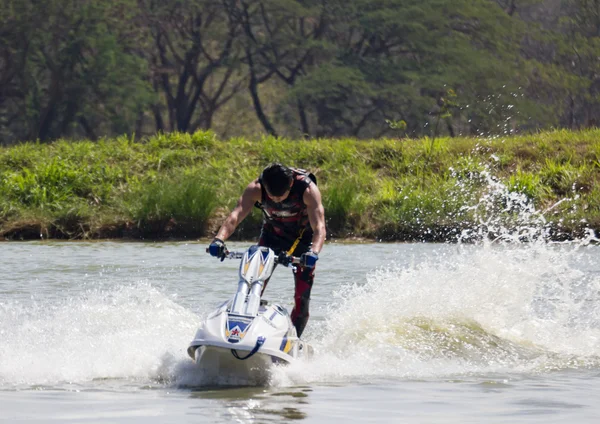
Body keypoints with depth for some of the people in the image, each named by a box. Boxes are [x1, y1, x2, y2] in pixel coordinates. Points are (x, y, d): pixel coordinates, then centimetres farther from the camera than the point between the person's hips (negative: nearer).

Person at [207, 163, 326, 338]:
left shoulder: (308, 189, -32)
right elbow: (236, 215, -38)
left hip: (303, 239, -2)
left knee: (302, 298, -10)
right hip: (272, 235, 2)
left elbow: (319, 227, -40)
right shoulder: (256, 188, -27)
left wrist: (314, 252, -60)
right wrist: (219, 239, -56)